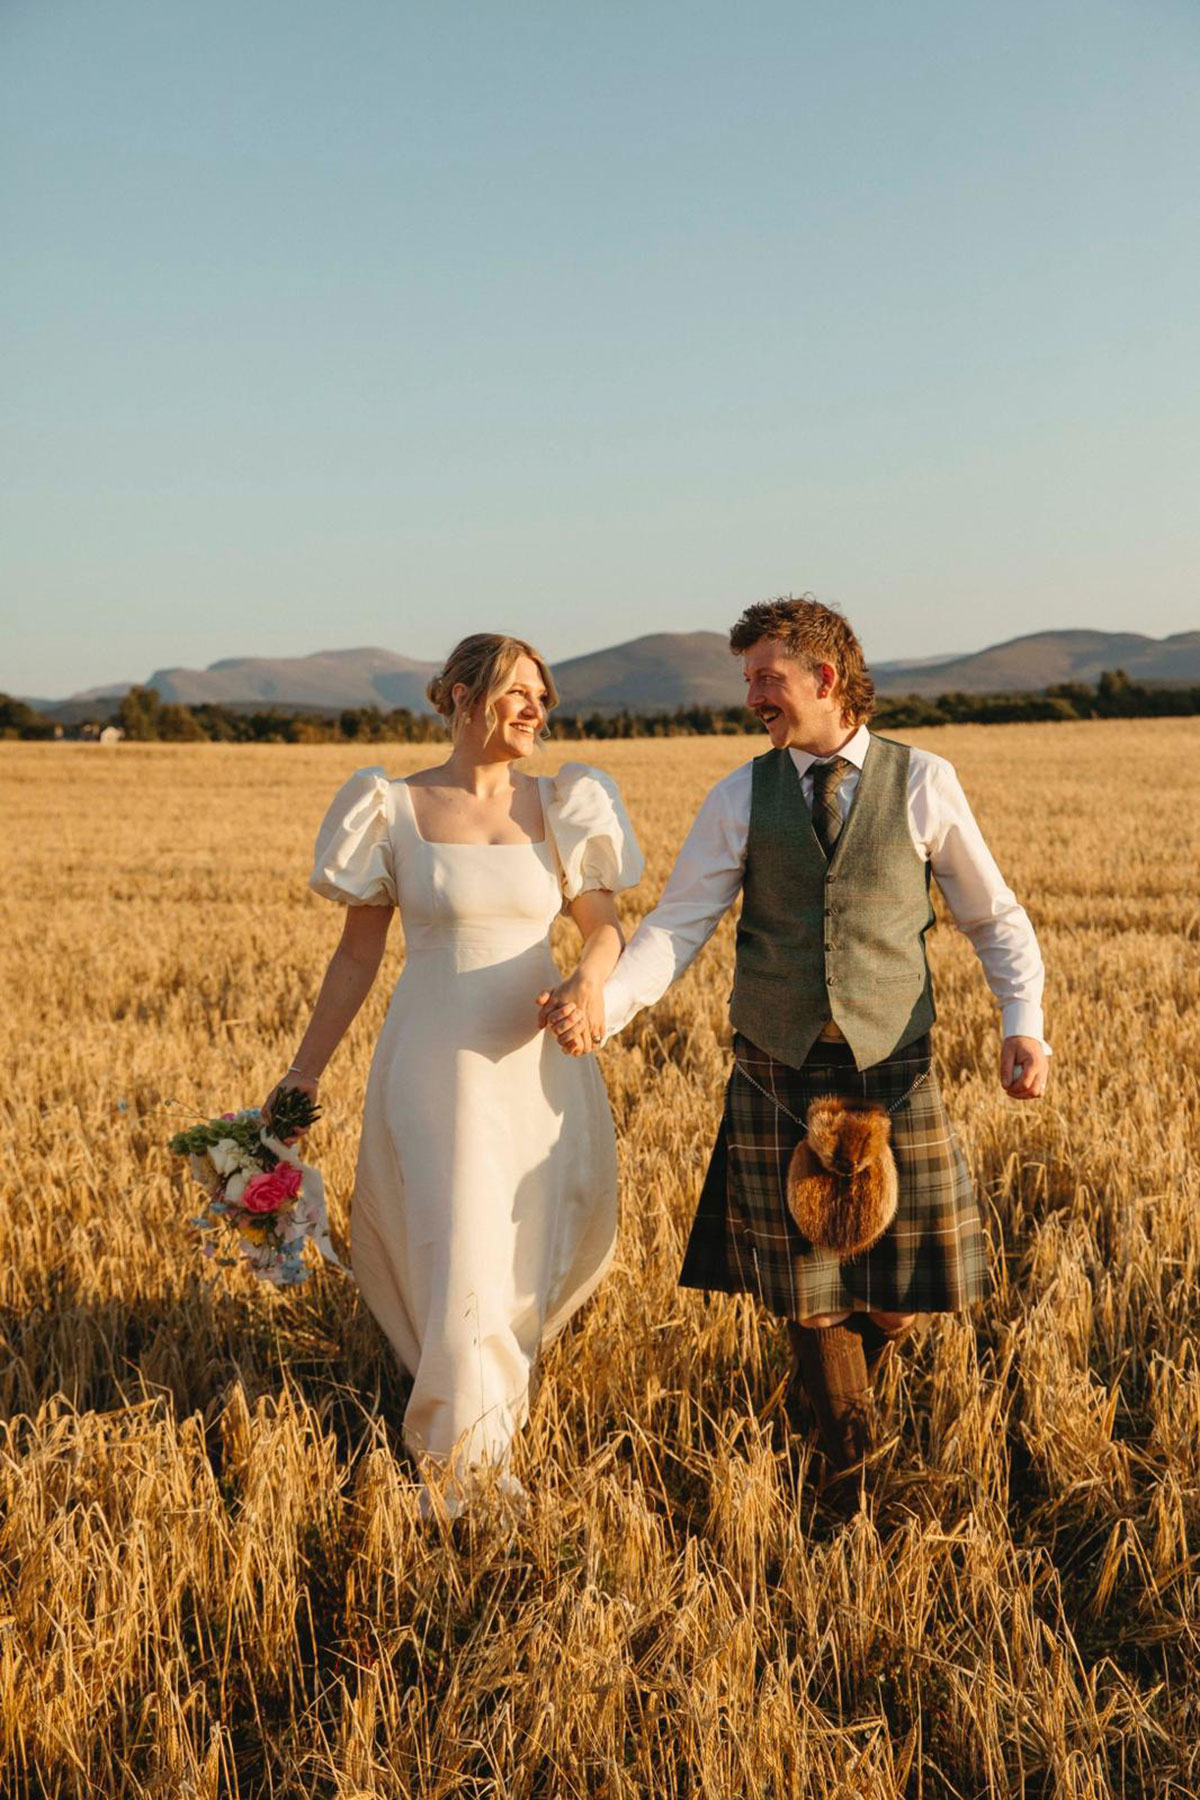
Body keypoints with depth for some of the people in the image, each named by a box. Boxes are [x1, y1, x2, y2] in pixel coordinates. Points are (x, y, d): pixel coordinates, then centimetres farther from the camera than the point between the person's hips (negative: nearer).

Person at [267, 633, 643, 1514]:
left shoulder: (558, 804, 2)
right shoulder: (394, 810, -4)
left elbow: (606, 926, 5)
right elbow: (357, 955, 2)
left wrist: (591, 978, -19)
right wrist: (303, 1074, 3)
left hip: (541, 1065, 3)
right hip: (438, 1066, -3)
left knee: (532, 1257, 13)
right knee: (457, 1257, -3)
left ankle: (491, 1442, 44)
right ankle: (453, 1461, 21)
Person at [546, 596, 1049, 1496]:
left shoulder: (923, 782, -1)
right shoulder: (740, 798, 1)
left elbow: (995, 916, 5)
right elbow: (678, 926, -5)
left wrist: (1025, 1025, -9)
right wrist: (601, 1005, -22)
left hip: (892, 1066, 0)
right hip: (777, 1069, 1)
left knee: (906, 1281, 6)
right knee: (805, 1280, 7)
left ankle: (834, 1384, 41)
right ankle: (850, 1452, 33)